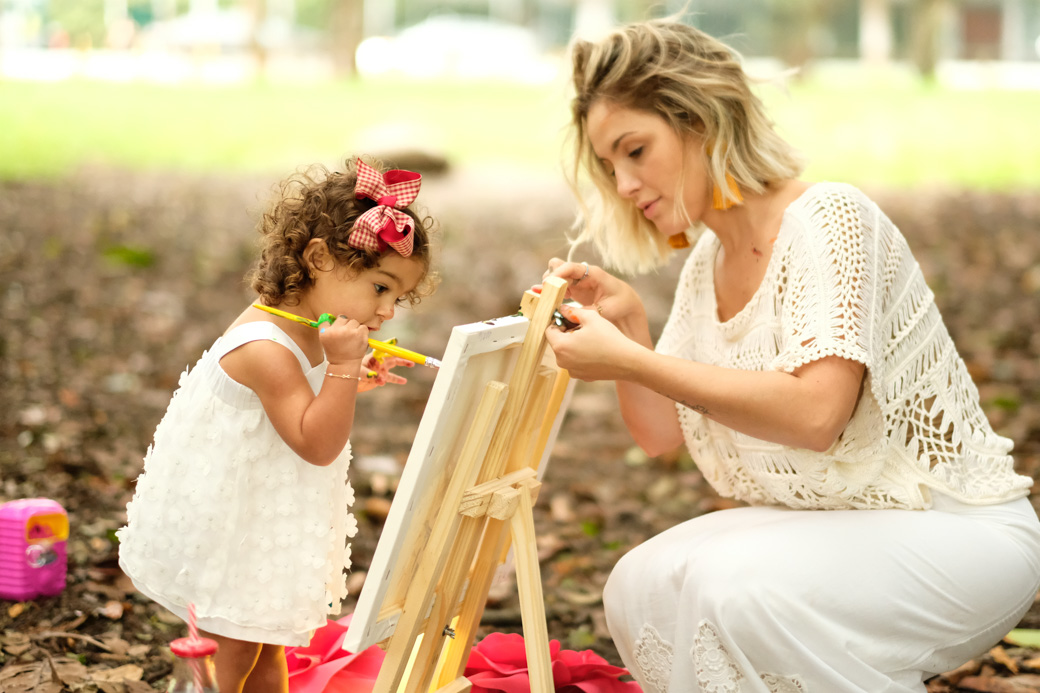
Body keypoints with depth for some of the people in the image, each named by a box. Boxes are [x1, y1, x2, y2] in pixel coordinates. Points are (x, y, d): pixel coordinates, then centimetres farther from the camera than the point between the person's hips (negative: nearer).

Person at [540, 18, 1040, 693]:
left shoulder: (830, 219, -18)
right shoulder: (707, 262, 7)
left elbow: (815, 412, -31)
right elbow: (660, 432, 10)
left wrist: (629, 360, -29)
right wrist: (628, 323, -7)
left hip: (959, 535, -8)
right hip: (832, 528, 8)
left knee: (734, 583, -30)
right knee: (641, 588, -11)